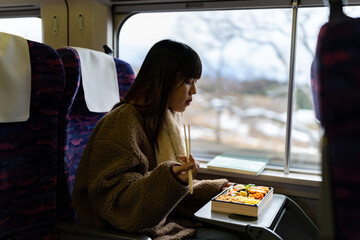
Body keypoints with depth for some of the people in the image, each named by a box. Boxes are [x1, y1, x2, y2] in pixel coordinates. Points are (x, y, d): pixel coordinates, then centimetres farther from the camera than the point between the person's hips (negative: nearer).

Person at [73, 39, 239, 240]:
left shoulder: (166, 120, 11)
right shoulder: (123, 122, -17)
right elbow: (117, 204, -21)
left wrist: (217, 189, 14)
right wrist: (169, 178, -34)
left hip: (165, 221, 8)